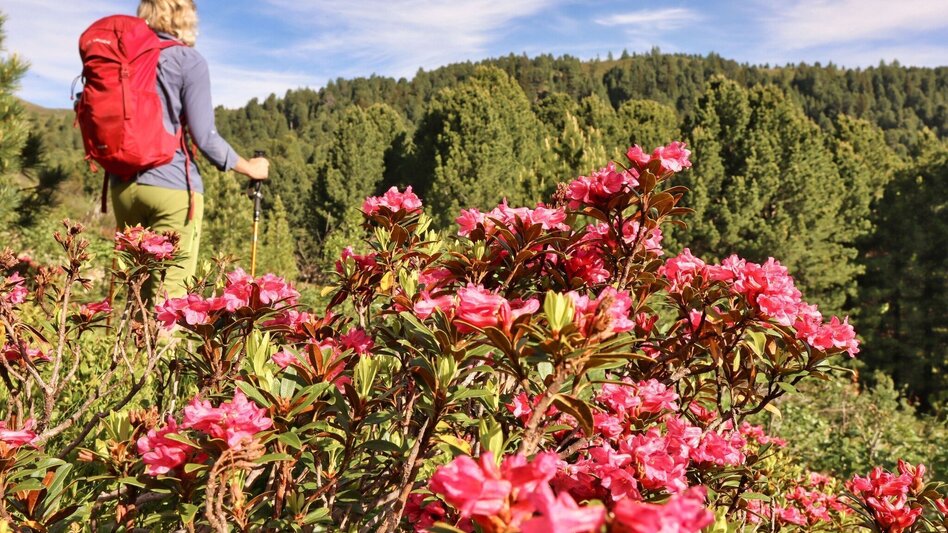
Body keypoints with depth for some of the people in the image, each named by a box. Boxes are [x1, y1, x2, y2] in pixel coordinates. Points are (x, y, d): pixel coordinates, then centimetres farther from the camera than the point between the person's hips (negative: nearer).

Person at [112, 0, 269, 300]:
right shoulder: (189, 61, -4)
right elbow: (204, 137, -9)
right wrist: (249, 168, 3)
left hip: (123, 186, 6)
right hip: (172, 187, -6)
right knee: (169, 295, -4)